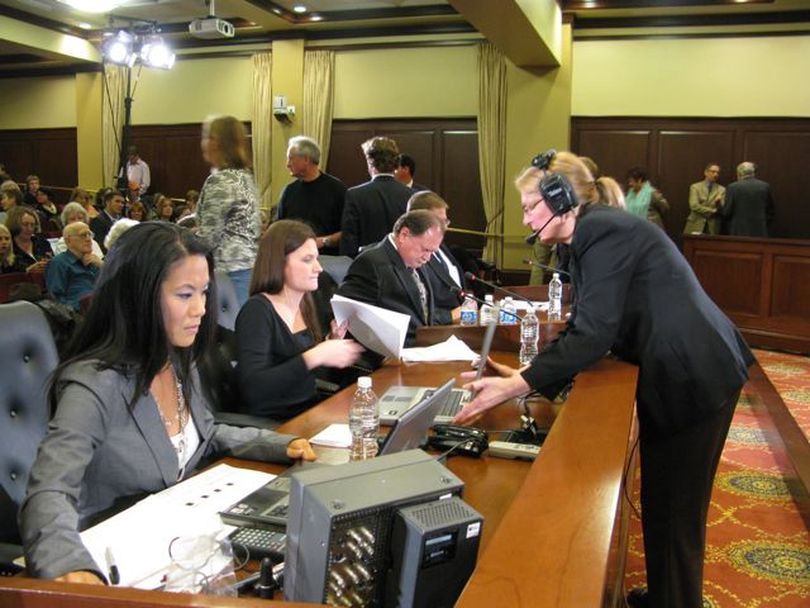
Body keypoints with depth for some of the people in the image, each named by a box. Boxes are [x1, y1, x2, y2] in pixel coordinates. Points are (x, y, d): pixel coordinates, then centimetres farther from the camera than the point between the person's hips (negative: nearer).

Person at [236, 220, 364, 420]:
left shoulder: (305, 305, 9)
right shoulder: (257, 311, -12)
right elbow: (252, 389, -24)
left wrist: (332, 343, 0)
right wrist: (314, 357, -26)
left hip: (311, 411, 7)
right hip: (277, 424, -7)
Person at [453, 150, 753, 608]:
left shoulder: (602, 231, -18)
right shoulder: (596, 232, 12)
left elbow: (593, 334, -24)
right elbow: (584, 326, 8)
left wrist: (517, 386, -24)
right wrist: (524, 375, -1)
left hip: (693, 376, -10)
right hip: (680, 374, 10)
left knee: (673, 509, 4)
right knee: (663, 501, 20)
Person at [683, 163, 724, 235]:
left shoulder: (721, 190, 10)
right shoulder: (695, 187, 5)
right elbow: (694, 206, -9)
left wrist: (718, 203, -20)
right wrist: (712, 211, -12)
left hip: (712, 228, 1)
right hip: (696, 226, -1)